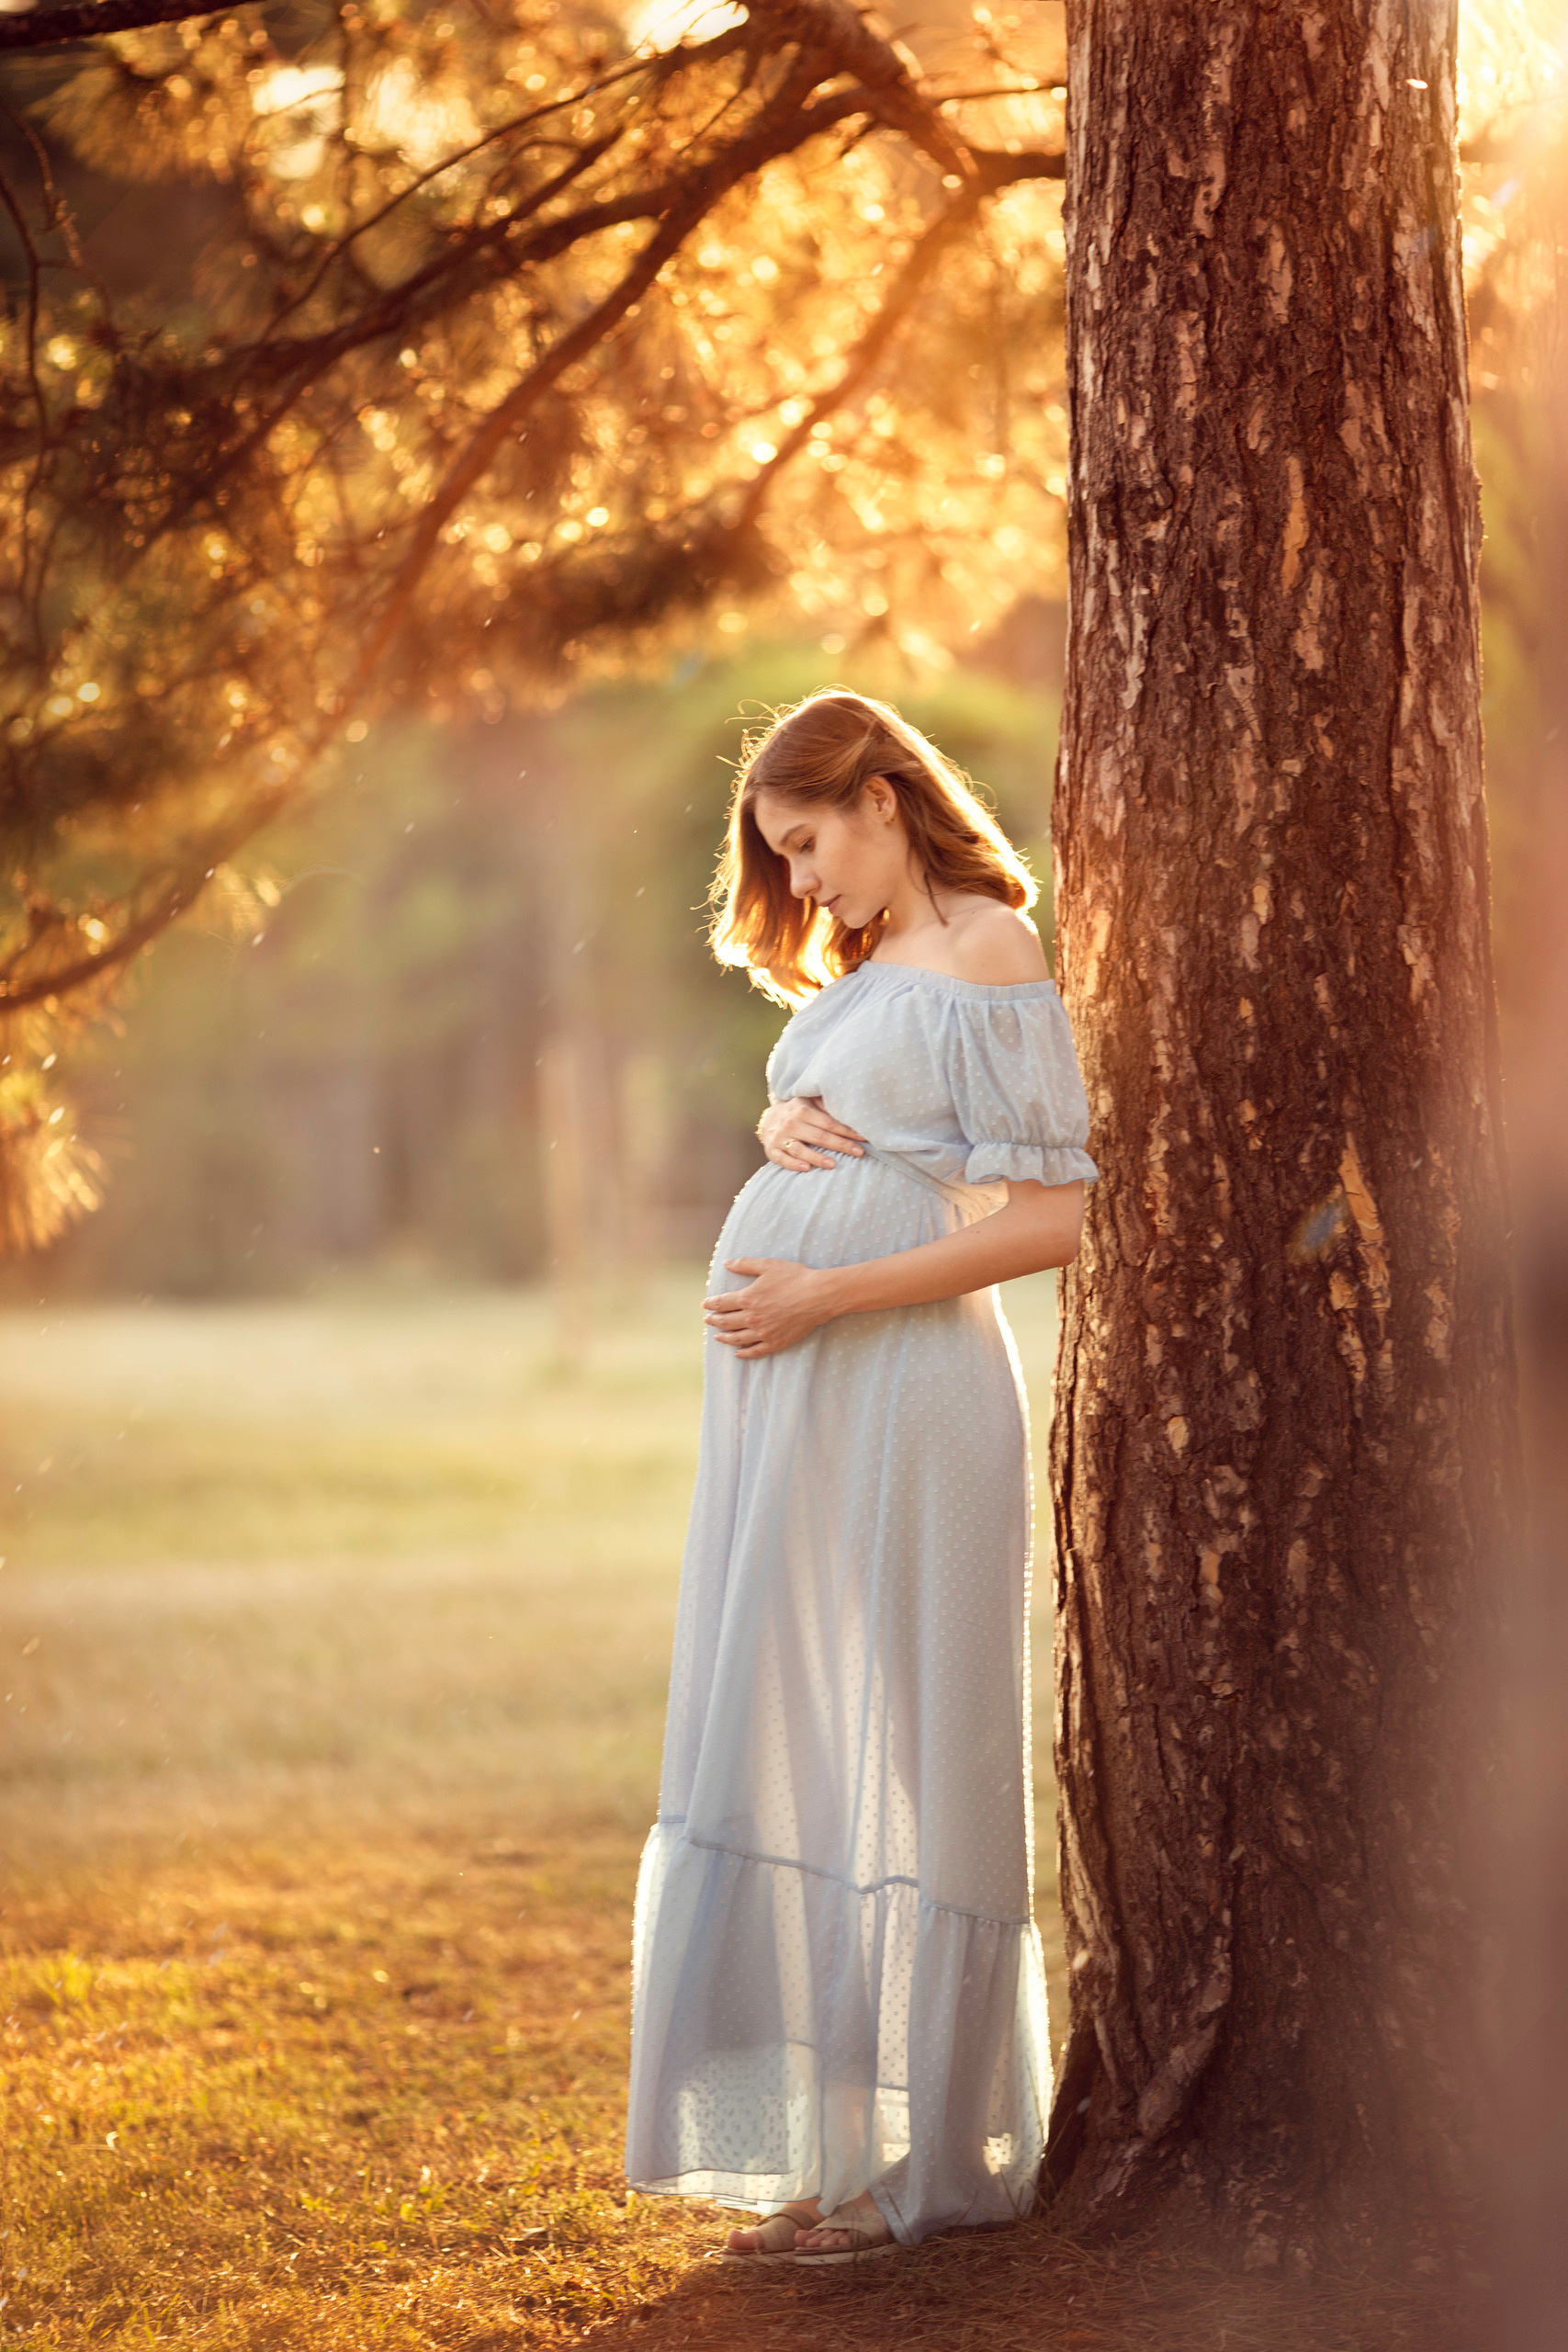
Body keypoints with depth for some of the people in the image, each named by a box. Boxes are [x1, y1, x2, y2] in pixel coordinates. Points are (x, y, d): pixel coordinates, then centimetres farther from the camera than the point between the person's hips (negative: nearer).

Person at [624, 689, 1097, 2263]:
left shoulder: (987, 956, -9)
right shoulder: (860, 968, 18)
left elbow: (1056, 1216, -15)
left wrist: (827, 1295, -18)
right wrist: (780, 1128, 4)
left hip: (895, 1396, -9)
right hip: (793, 1414, 9)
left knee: (886, 1758, -5)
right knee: (792, 1757, 10)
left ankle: (900, 2168, 3)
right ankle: (834, 2124, 17)